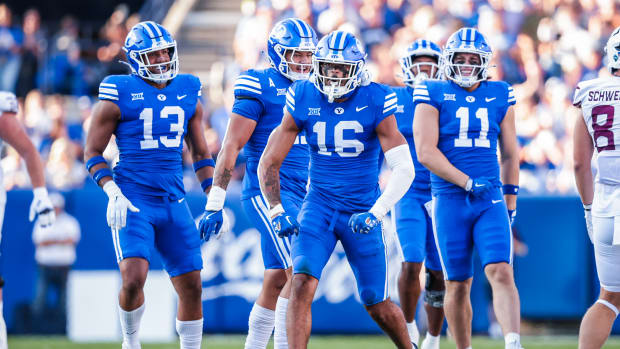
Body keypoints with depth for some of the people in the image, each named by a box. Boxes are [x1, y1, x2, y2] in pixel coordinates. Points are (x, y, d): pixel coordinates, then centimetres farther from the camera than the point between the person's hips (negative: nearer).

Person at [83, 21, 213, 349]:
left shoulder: (187, 93, 9)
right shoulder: (119, 95, -5)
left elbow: (201, 154, 18)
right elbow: (92, 153, -2)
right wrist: (113, 193, -16)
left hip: (174, 203, 5)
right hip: (133, 200, -5)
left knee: (191, 287, 3)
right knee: (134, 277, -20)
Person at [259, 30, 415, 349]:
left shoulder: (375, 103, -12)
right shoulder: (303, 100, -6)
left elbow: (404, 169, -16)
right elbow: (269, 162, -1)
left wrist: (375, 214, -27)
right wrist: (276, 212, -14)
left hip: (361, 211, -1)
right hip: (319, 205, 1)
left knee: (377, 305, 6)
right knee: (302, 284, -21)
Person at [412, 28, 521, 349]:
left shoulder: (499, 96, 8)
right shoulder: (434, 95, -1)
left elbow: (509, 153, 17)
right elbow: (425, 152, -10)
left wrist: (510, 201, 17)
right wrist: (467, 183, -18)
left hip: (491, 201, 1)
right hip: (449, 200, -1)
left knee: (501, 273, -16)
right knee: (458, 286, 4)